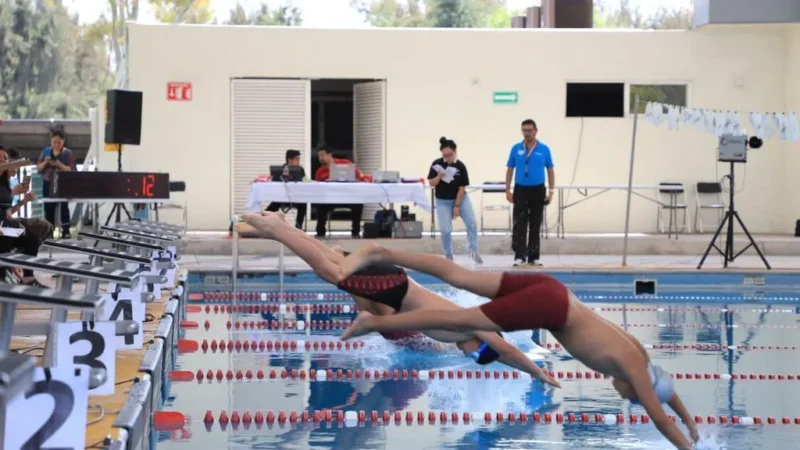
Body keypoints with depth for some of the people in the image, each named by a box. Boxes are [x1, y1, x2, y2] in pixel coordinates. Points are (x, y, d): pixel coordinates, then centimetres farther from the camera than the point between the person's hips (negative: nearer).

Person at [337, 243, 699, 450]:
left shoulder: (636, 354, 17)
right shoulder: (634, 367, -3)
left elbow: (665, 387, 34)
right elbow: (660, 418, -1)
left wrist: (689, 420, 38)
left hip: (546, 290, 7)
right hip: (546, 306, -7)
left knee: (456, 276, 7)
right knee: (459, 322, -5)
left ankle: (380, 255, 7)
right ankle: (374, 323, -4)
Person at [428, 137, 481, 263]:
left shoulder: (460, 166, -13)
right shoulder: (436, 164, -11)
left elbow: (462, 188, -11)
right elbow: (431, 183, -7)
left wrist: (457, 206, -12)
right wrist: (439, 176, -28)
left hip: (460, 199, 0)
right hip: (443, 201, 0)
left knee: (472, 223, -13)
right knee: (445, 230, -5)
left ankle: (473, 251, 1)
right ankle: (448, 256, 12)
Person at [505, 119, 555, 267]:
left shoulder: (544, 149, 0)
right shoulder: (516, 149, 1)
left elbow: (550, 171, 5)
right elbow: (509, 170, 6)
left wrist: (551, 191, -2)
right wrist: (507, 190, 0)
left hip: (538, 190, 1)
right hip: (520, 190, 0)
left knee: (535, 225, 6)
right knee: (519, 224, -9)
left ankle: (533, 256, 13)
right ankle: (519, 256, -12)